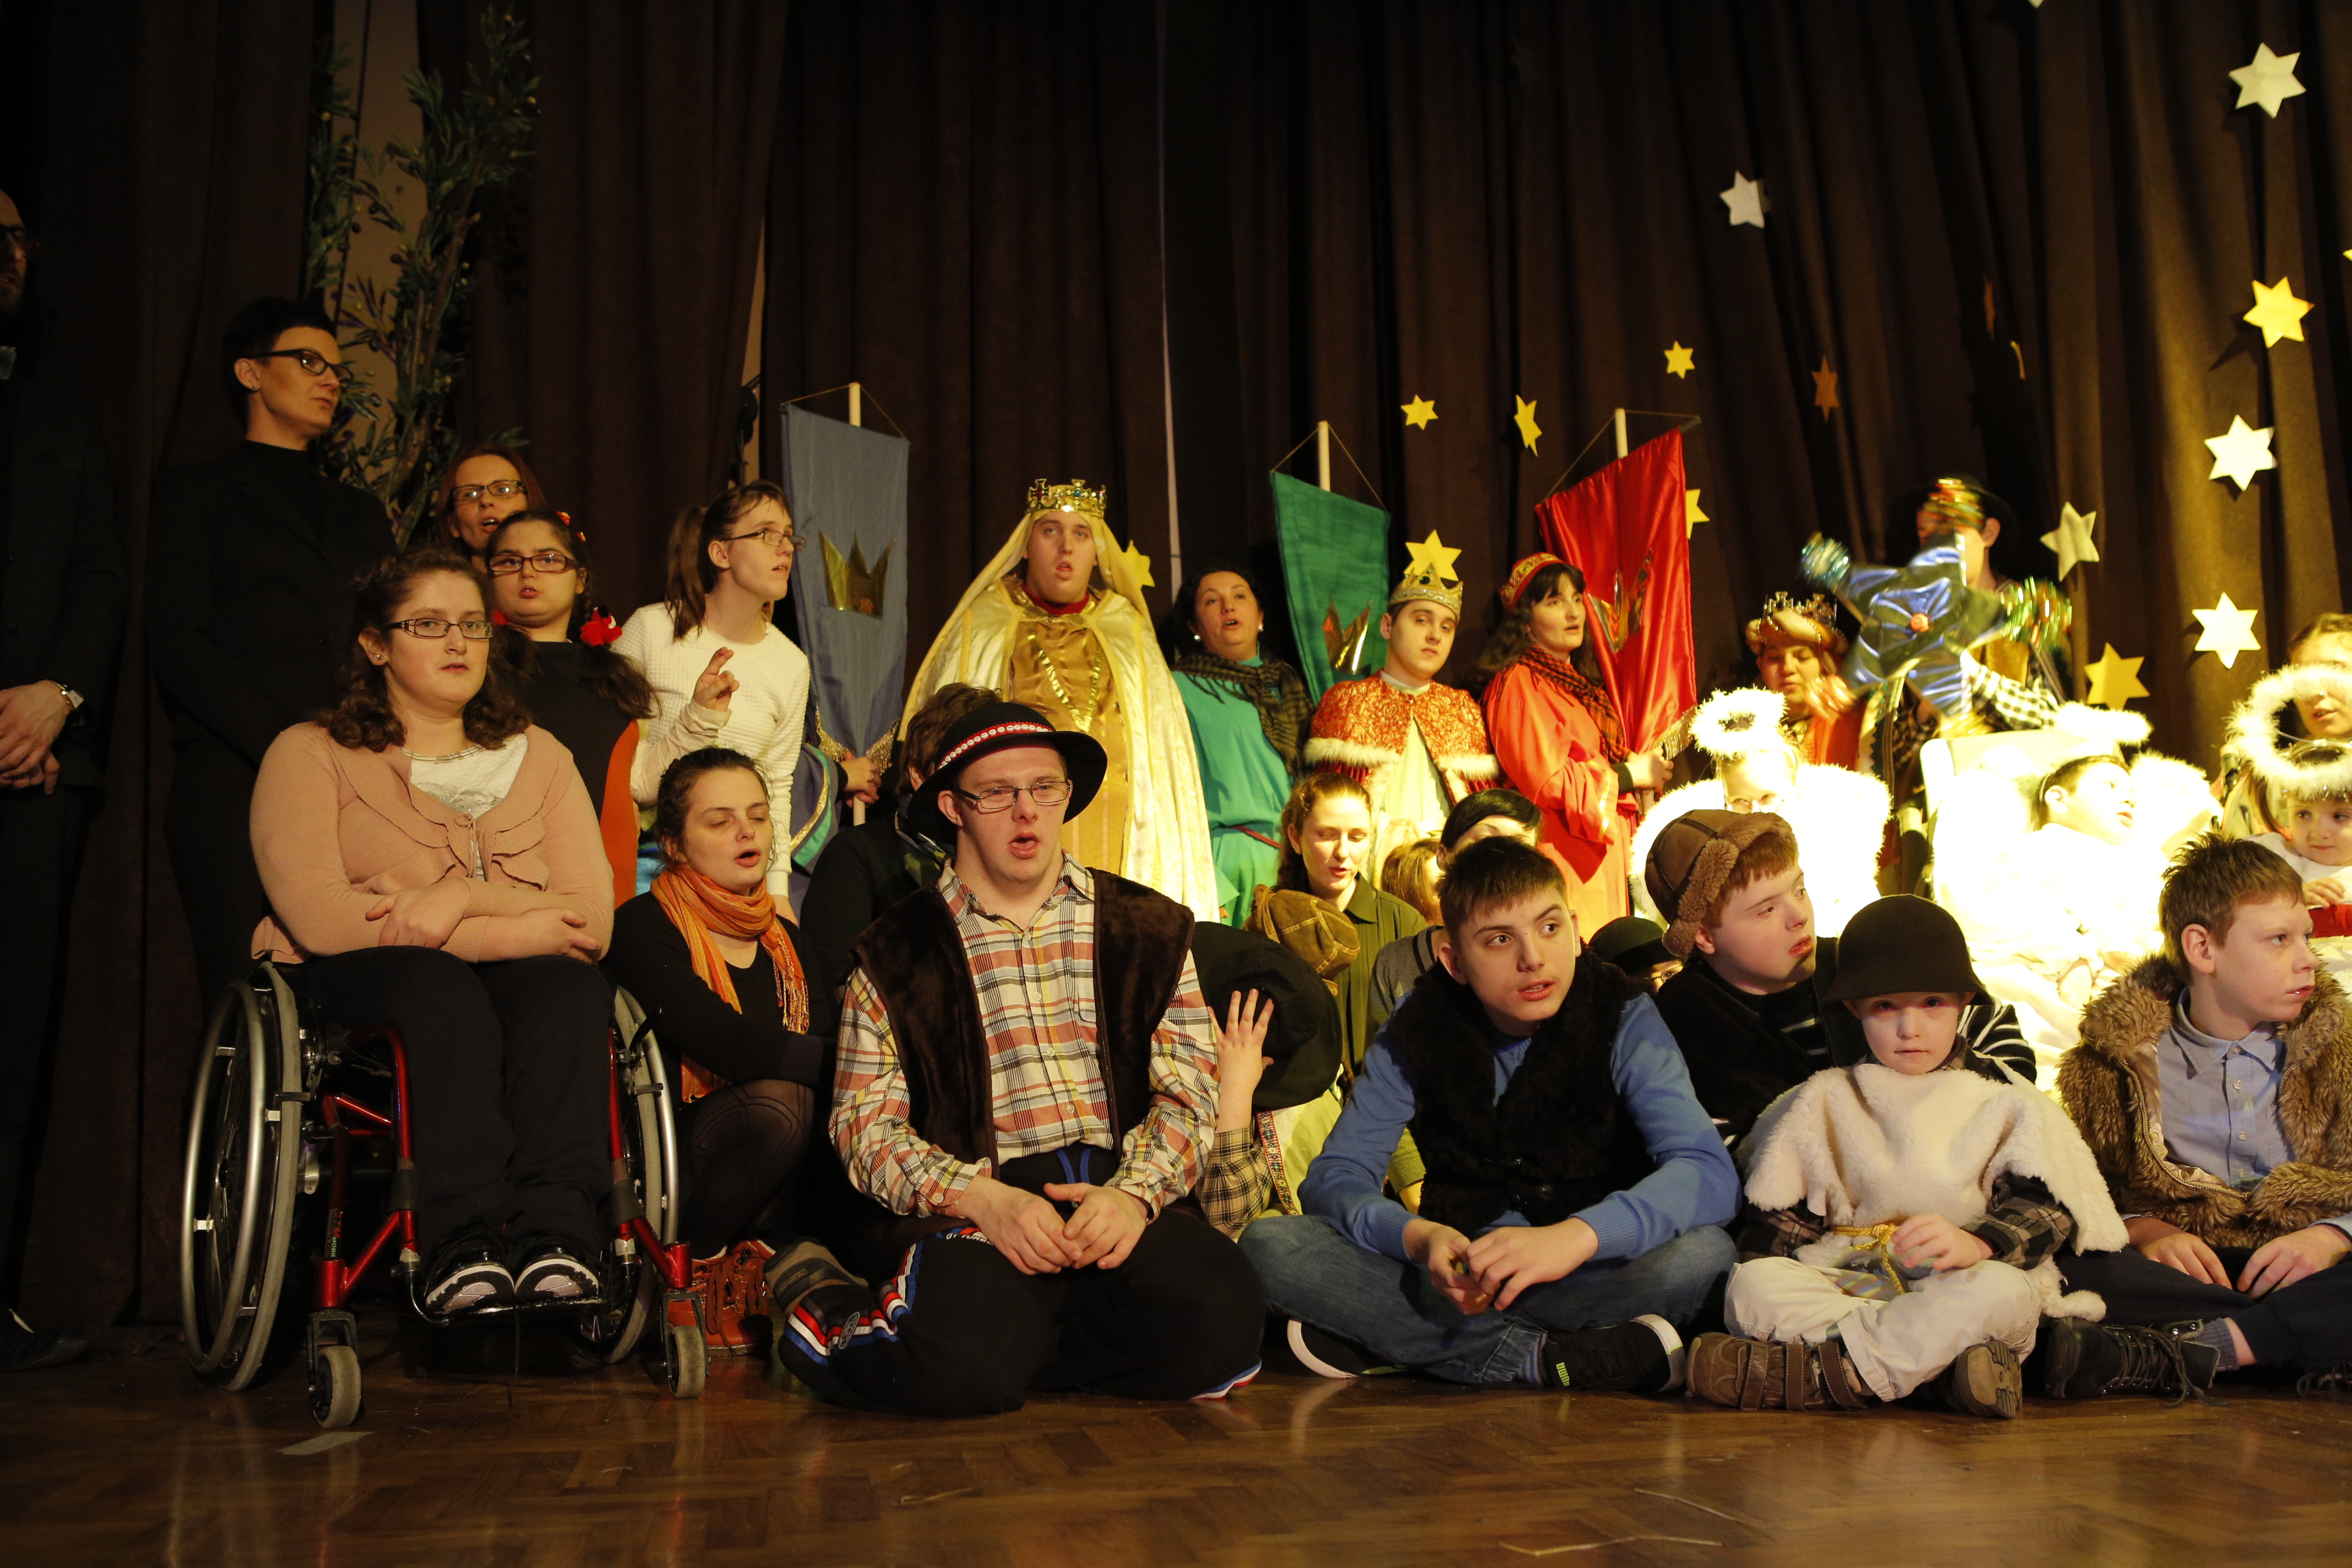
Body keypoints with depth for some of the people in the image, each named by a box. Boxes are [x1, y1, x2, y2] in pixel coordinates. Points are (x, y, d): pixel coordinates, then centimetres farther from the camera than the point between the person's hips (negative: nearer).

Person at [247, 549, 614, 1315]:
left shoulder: (538, 755, 20)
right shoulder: (312, 753, 10)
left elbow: (592, 923, 6)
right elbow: (321, 919, -9)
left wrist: (464, 897, -12)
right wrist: (518, 926, -9)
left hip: (513, 978, 3)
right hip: (362, 985, -2)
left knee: (573, 986, -32)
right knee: (441, 986, -37)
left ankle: (555, 1233, -47)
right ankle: (464, 1241, -48)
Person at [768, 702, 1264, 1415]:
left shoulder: (1147, 929, 16)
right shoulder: (896, 956, 11)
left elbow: (1188, 1090, 9)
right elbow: (865, 1123, 3)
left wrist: (1135, 1192, -12)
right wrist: (984, 1199, -15)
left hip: (1121, 1190, 3)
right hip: (971, 1204, -2)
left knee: (1220, 1325, -29)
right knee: (959, 1366, -33)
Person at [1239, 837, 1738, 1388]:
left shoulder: (1621, 1018, -8)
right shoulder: (1418, 1029, -2)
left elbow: (1709, 1171, -21)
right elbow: (1335, 1177, -5)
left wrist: (1576, 1235, -40)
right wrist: (1417, 1235, -28)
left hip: (1589, 1274, -1)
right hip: (1459, 1271, 2)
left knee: (1704, 1252, -33)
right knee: (1268, 1245, -20)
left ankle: (1403, 1339, -26)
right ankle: (1548, 1359, -26)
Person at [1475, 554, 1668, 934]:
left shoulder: (1582, 683, 19)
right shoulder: (1518, 683, -8)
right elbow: (1546, 780, -16)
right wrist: (1628, 774, -6)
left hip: (1603, 857, 9)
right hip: (1562, 857, -9)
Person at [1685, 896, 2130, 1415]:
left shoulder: (2007, 1108, 13)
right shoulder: (1822, 1101, 17)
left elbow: (2041, 1210, -3)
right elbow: (1776, 1221, 14)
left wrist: (1976, 1244, -24)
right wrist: (1767, 1295, -5)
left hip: (1956, 1288, -1)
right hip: (1842, 1283, 2)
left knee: (2000, 1291, -35)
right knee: (1749, 1286, -27)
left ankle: (1810, 1371, -35)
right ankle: (1943, 1359, -35)